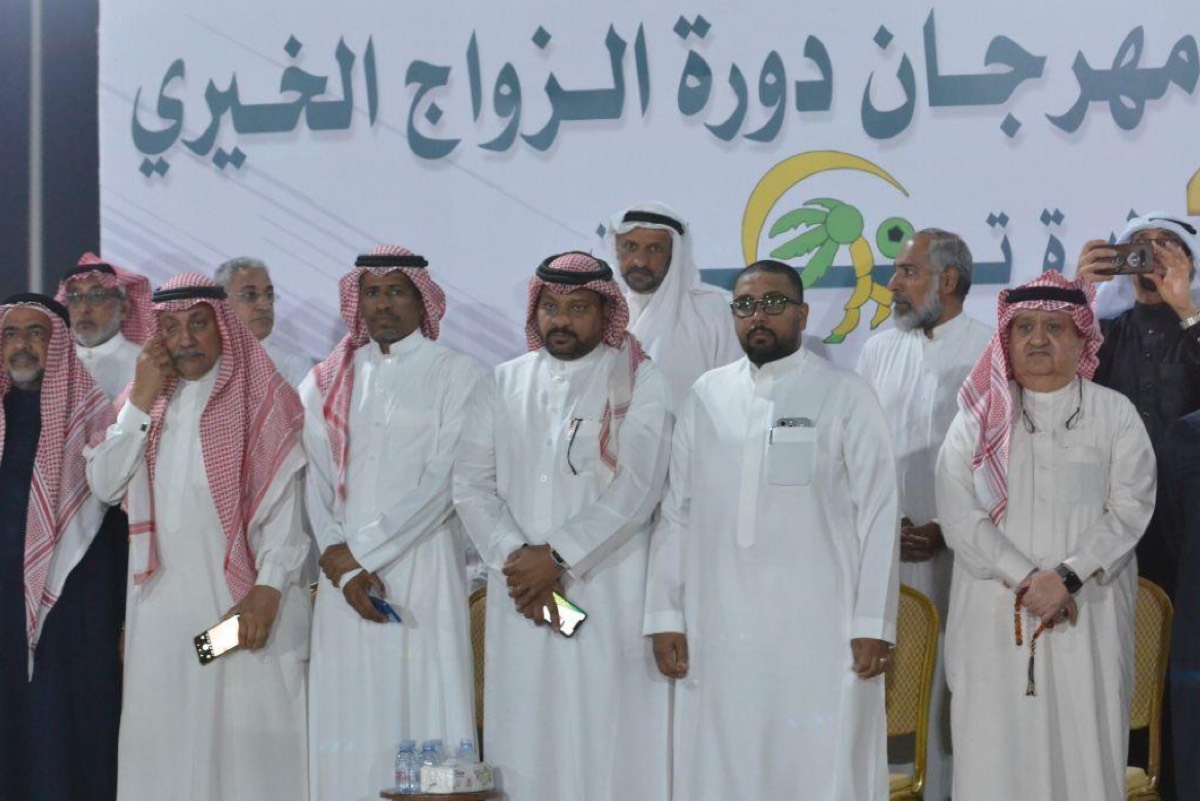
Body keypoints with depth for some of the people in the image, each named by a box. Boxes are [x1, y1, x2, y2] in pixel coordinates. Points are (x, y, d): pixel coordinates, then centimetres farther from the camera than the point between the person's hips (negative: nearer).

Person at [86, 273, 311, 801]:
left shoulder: (262, 397, 2)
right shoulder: (148, 397, 16)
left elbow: (287, 501, -5)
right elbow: (104, 485, 7)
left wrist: (268, 590, -15)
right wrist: (141, 402, -1)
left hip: (241, 598, -4)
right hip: (162, 601, 4)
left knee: (249, 735, -7)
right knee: (165, 739, 2)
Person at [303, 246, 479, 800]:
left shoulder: (455, 373, 2)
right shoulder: (331, 381, 14)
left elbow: (445, 479, -6)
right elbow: (317, 481, 8)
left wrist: (363, 551, -8)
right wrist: (340, 562, -7)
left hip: (423, 567, -4)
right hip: (346, 573, 4)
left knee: (424, 707, -6)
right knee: (350, 724, 1)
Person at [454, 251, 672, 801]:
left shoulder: (640, 385, 2)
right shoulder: (502, 385, 13)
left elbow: (635, 489, -9)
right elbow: (471, 484, 6)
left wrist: (556, 556, -14)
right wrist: (515, 558, -9)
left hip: (610, 600, -3)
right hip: (521, 600, 3)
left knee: (610, 744, -5)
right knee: (526, 741, 2)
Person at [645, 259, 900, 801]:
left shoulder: (845, 396, 2)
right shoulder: (707, 396, 12)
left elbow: (878, 516, 0)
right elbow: (677, 513, 13)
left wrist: (873, 625, -5)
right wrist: (665, 615, 7)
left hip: (818, 630, -3)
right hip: (719, 634, 3)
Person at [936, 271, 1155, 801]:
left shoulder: (1115, 415, 6)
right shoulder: (979, 418, 8)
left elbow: (1130, 509, -3)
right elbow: (958, 513, -2)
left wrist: (1066, 577, -15)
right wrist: (1025, 579, -13)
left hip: (1087, 613, -1)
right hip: (995, 613, 1)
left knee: (1085, 747, -4)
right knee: (996, 752, -2)